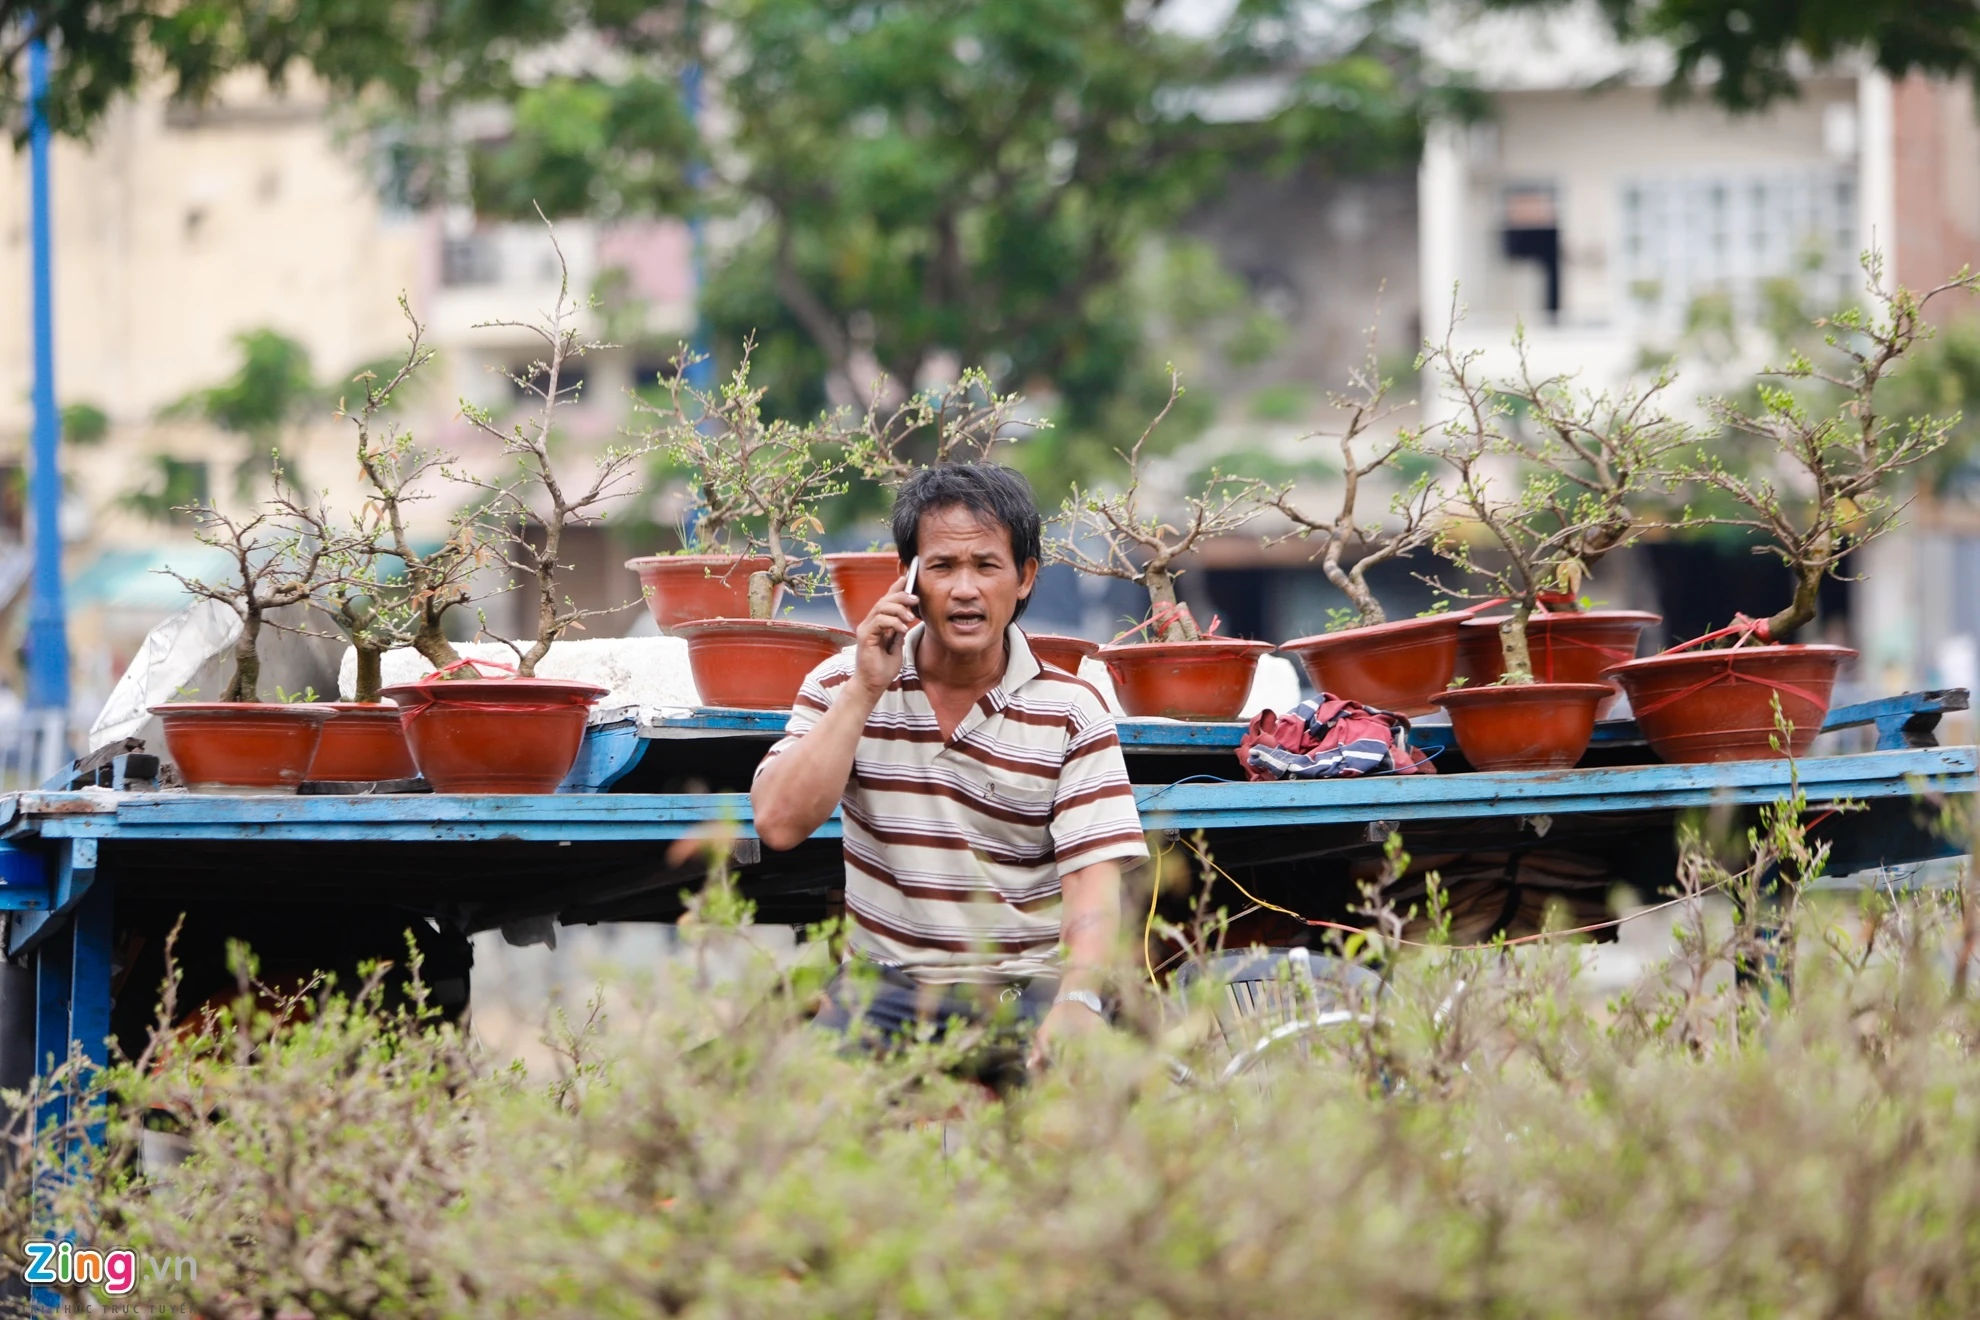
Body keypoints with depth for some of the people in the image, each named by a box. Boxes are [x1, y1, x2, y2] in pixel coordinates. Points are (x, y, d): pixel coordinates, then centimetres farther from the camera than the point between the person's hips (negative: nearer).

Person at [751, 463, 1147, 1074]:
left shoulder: (1071, 713, -1)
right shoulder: (843, 685, 5)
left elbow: (1093, 879, -12)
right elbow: (779, 824, -9)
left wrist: (1078, 1001, -31)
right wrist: (864, 692, -12)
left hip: (1029, 986, -1)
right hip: (886, 985, 1)